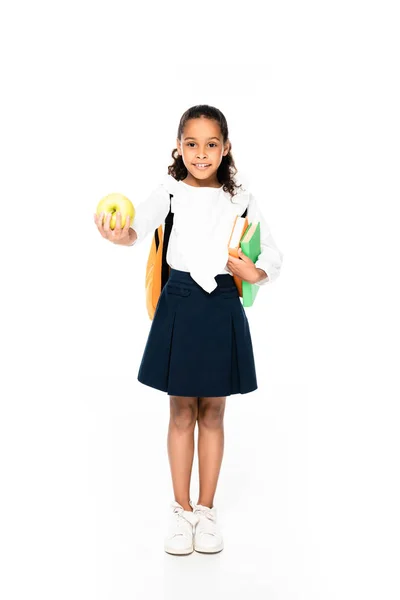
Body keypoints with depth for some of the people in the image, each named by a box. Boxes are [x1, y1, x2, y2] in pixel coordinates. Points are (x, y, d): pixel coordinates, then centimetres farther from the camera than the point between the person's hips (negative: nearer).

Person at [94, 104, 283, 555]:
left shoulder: (240, 200, 2)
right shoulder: (170, 192, -3)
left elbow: (273, 256, 8)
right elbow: (140, 222, -23)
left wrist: (254, 273, -13)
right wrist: (122, 235, -46)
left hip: (223, 307, 1)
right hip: (179, 304, -1)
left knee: (212, 413, 11)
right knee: (181, 413, 8)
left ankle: (206, 510, 25)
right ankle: (181, 510, 24)